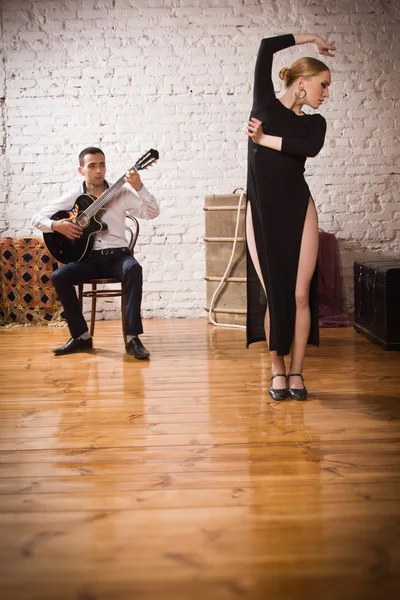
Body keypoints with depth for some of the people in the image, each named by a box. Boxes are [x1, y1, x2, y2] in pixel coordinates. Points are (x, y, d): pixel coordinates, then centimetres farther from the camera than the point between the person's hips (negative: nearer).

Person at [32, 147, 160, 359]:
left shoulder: (121, 193, 4)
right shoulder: (73, 197, 5)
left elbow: (152, 212, -5)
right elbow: (38, 218, 7)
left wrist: (139, 188, -20)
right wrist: (56, 225, -15)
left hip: (117, 255, -1)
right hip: (88, 257, 2)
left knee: (133, 269, -35)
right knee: (59, 276, -26)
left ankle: (132, 337, -34)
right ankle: (81, 336, -12)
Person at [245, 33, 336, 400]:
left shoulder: (315, 122, 11)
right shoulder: (265, 102, 7)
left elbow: (311, 148, -13)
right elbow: (267, 46, 0)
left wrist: (265, 139, -12)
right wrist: (310, 39, 12)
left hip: (298, 209, 2)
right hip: (261, 211, -2)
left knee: (300, 295, -1)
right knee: (272, 295, 1)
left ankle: (296, 371, 12)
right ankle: (277, 370, 14)